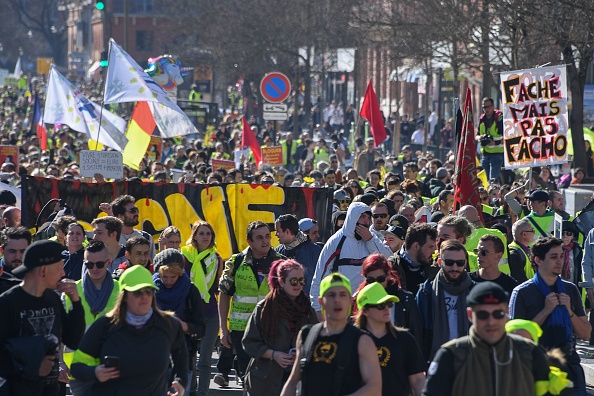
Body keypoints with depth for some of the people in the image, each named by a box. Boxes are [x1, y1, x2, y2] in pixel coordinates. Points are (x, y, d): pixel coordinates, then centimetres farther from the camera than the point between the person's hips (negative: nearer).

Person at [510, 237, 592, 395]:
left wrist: (569, 311, -7)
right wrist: (546, 310, -14)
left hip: (569, 363, 4)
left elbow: (585, 334, 9)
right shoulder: (522, 293, -3)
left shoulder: (570, 290, 11)